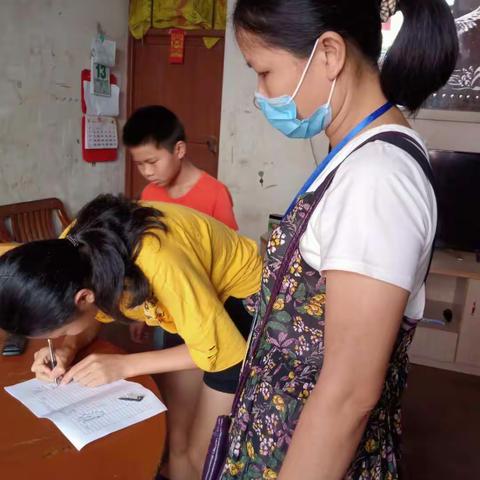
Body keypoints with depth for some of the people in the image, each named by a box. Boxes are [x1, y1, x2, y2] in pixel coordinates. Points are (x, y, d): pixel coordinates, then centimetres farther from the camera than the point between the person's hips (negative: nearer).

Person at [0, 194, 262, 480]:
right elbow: (95, 314, 3)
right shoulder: (73, 250, -17)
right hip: (199, 299, 6)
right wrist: (69, 348, -16)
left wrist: (124, 366, -25)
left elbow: (220, 349, -26)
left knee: (202, 456, 0)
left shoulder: (158, 263, -39)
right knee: (178, 440, 12)